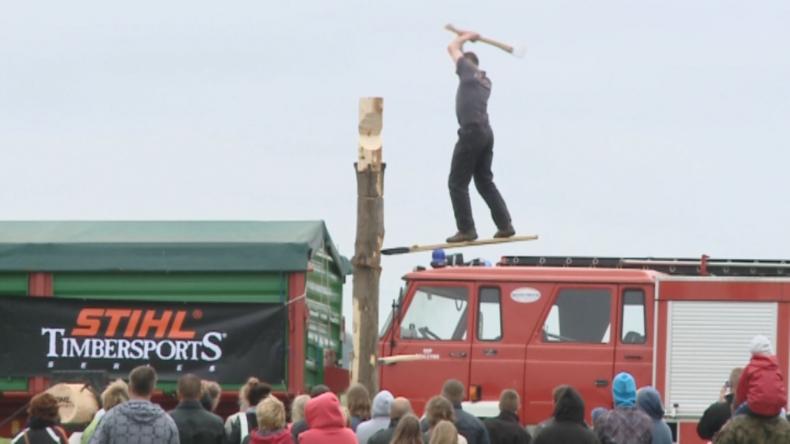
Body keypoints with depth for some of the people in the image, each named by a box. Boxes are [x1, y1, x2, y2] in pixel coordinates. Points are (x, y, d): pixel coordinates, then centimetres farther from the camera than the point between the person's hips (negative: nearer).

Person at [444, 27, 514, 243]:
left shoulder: (468, 70, -2)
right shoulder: (485, 80, 20)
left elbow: (453, 48, 11)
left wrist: (466, 37, 27)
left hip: (471, 133, -8)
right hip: (486, 133, 8)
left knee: (457, 183, -4)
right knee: (485, 181, 16)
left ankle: (466, 229, -8)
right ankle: (505, 225, 13)